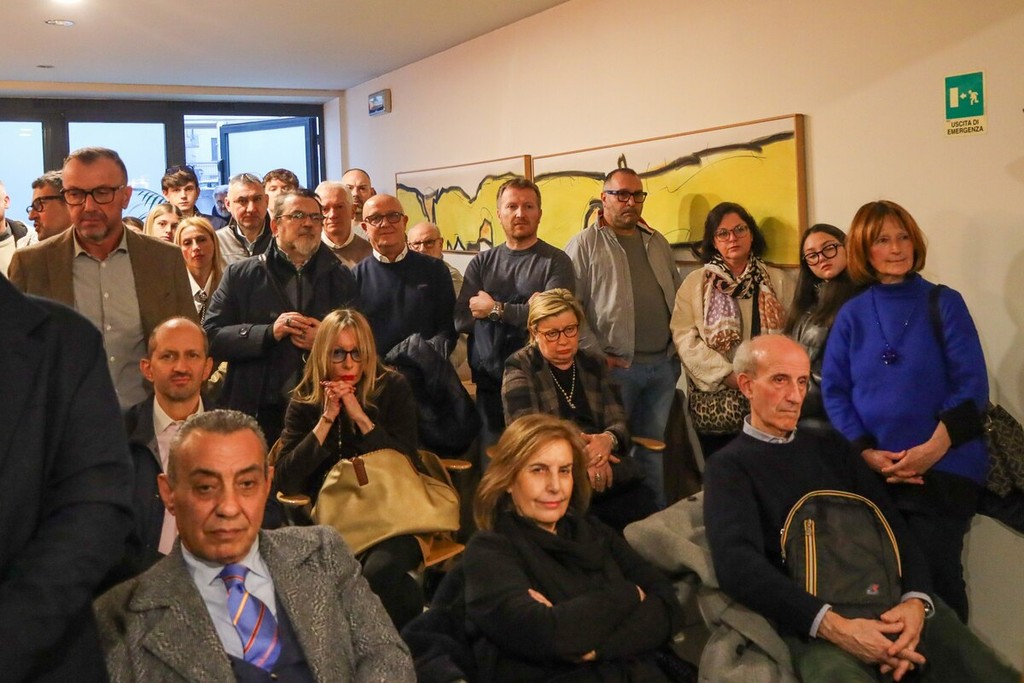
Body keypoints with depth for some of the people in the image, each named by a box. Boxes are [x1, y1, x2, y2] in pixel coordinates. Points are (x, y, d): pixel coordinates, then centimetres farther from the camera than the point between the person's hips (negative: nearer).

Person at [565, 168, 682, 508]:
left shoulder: (657, 242, 15)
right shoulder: (584, 245, -5)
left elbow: (678, 295, 20)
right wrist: (597, 355, -13)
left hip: (664, 364, 6)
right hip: (616, 367, -5)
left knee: (652, 447, 15)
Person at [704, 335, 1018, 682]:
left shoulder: (831, 445, 22)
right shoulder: (728, 466, 4)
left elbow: (894, 524, 14)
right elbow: (737, 562, -12)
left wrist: (916, 598, -7)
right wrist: (833, 627, -22)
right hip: (812, 619, -4)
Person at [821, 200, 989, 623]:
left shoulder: (944, 303, 0)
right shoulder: (851, 315, 7)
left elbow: (972, 385, -6)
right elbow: (834, 390, 3)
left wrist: (934, 449, -17)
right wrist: (867, 452, -10)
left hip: (942, 469, -2)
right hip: (873, 472, 3)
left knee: (936, 579, -2)